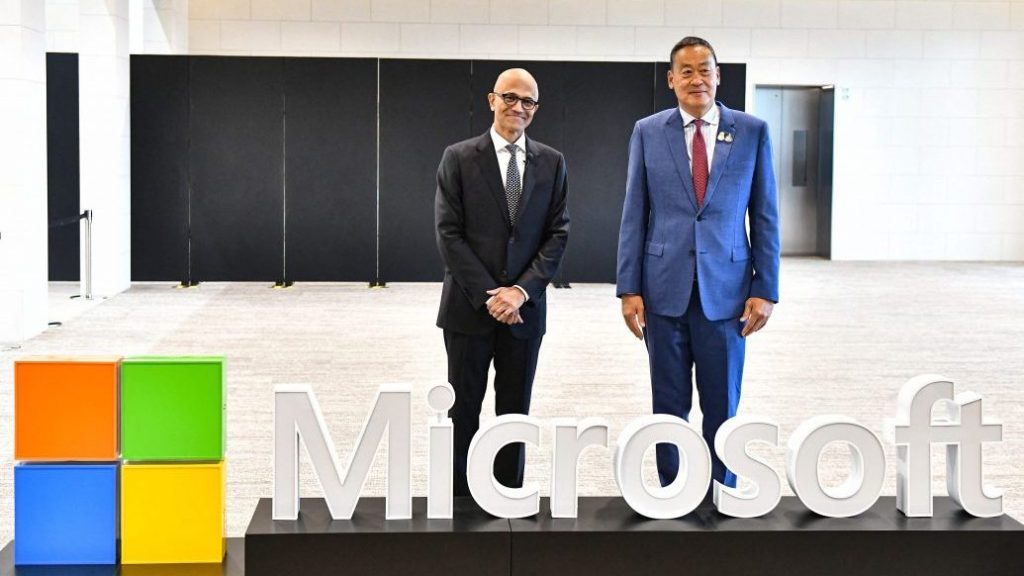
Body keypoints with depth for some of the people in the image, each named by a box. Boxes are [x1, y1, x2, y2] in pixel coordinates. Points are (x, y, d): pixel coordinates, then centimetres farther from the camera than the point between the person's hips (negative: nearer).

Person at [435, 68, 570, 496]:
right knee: (463, 409, 4)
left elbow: (557, 234, 2)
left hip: (525, 307, 2)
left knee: (515, 411, 8)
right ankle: (459, 499, 14)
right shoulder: (459, 158, -2)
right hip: (468, 307, -2)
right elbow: (449, 234, -6)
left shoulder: (552, 163, 6)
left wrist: (521, 291, -10)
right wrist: (488, 296, -12)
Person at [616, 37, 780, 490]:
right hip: (664, 289, 1)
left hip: (725, 290, 0)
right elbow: (634, 216, 3)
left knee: (722, 406, 6)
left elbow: (765, 216, 3)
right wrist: (628, 288, -2)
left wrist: (765, 289, -2)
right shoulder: (647, 132, 4)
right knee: (669, 405, 8)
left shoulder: (752, 132, 2)